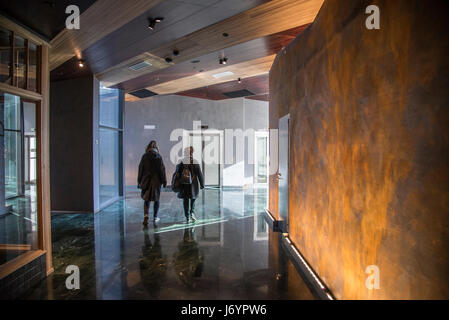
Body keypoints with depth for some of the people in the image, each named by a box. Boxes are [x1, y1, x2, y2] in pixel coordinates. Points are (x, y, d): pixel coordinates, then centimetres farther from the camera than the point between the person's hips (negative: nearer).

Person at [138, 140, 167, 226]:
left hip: (146, 181, 1)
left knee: (146, 199, 9)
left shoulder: (144, 156, -2)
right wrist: (164, 181, 2)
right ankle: (155, 218, 18)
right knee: (156, 200, 12)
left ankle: (146, 216, -10)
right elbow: (162, 169, -5)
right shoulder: (158, 157, -6)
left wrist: (139, 181, 8)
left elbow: (140, 169, 1)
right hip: (156, 181, -1)